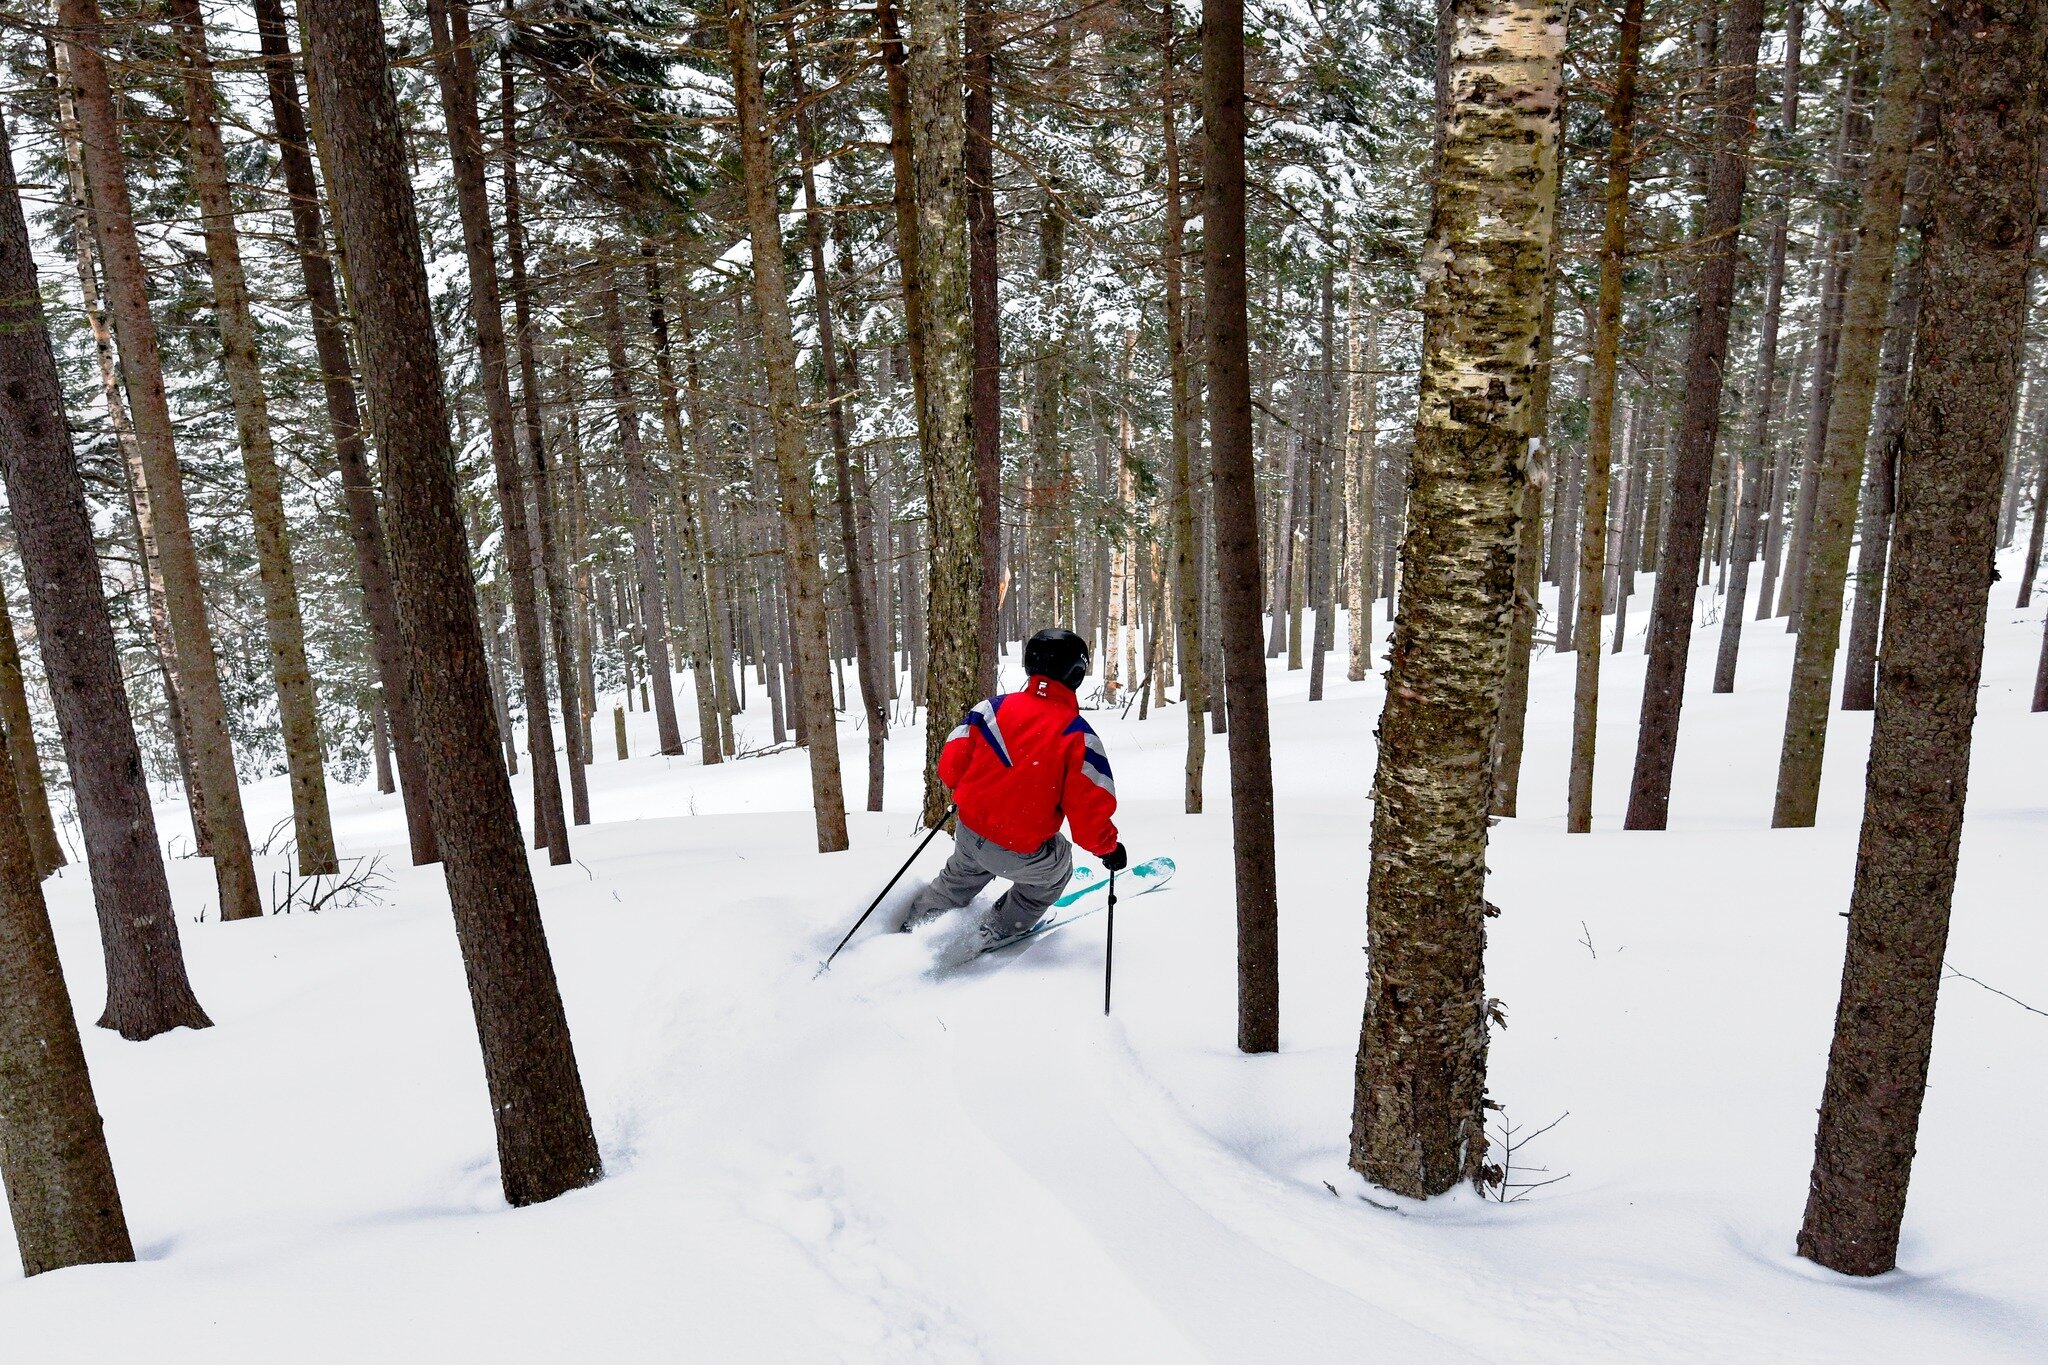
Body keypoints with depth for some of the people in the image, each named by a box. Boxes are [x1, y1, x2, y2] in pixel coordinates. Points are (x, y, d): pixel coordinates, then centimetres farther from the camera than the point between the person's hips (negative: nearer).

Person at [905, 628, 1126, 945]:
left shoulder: (992, 708, -7)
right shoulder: (1078, 735, -18)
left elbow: (951, 767, -3)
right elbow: (1089, 812, -18)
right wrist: (1108, 848, 1)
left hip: (969, 834, 4)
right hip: (1020, 855, -4)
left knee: (960, 877, 37)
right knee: (1056, 869, 31)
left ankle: (916, 921, 51)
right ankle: (999, 933, 39)